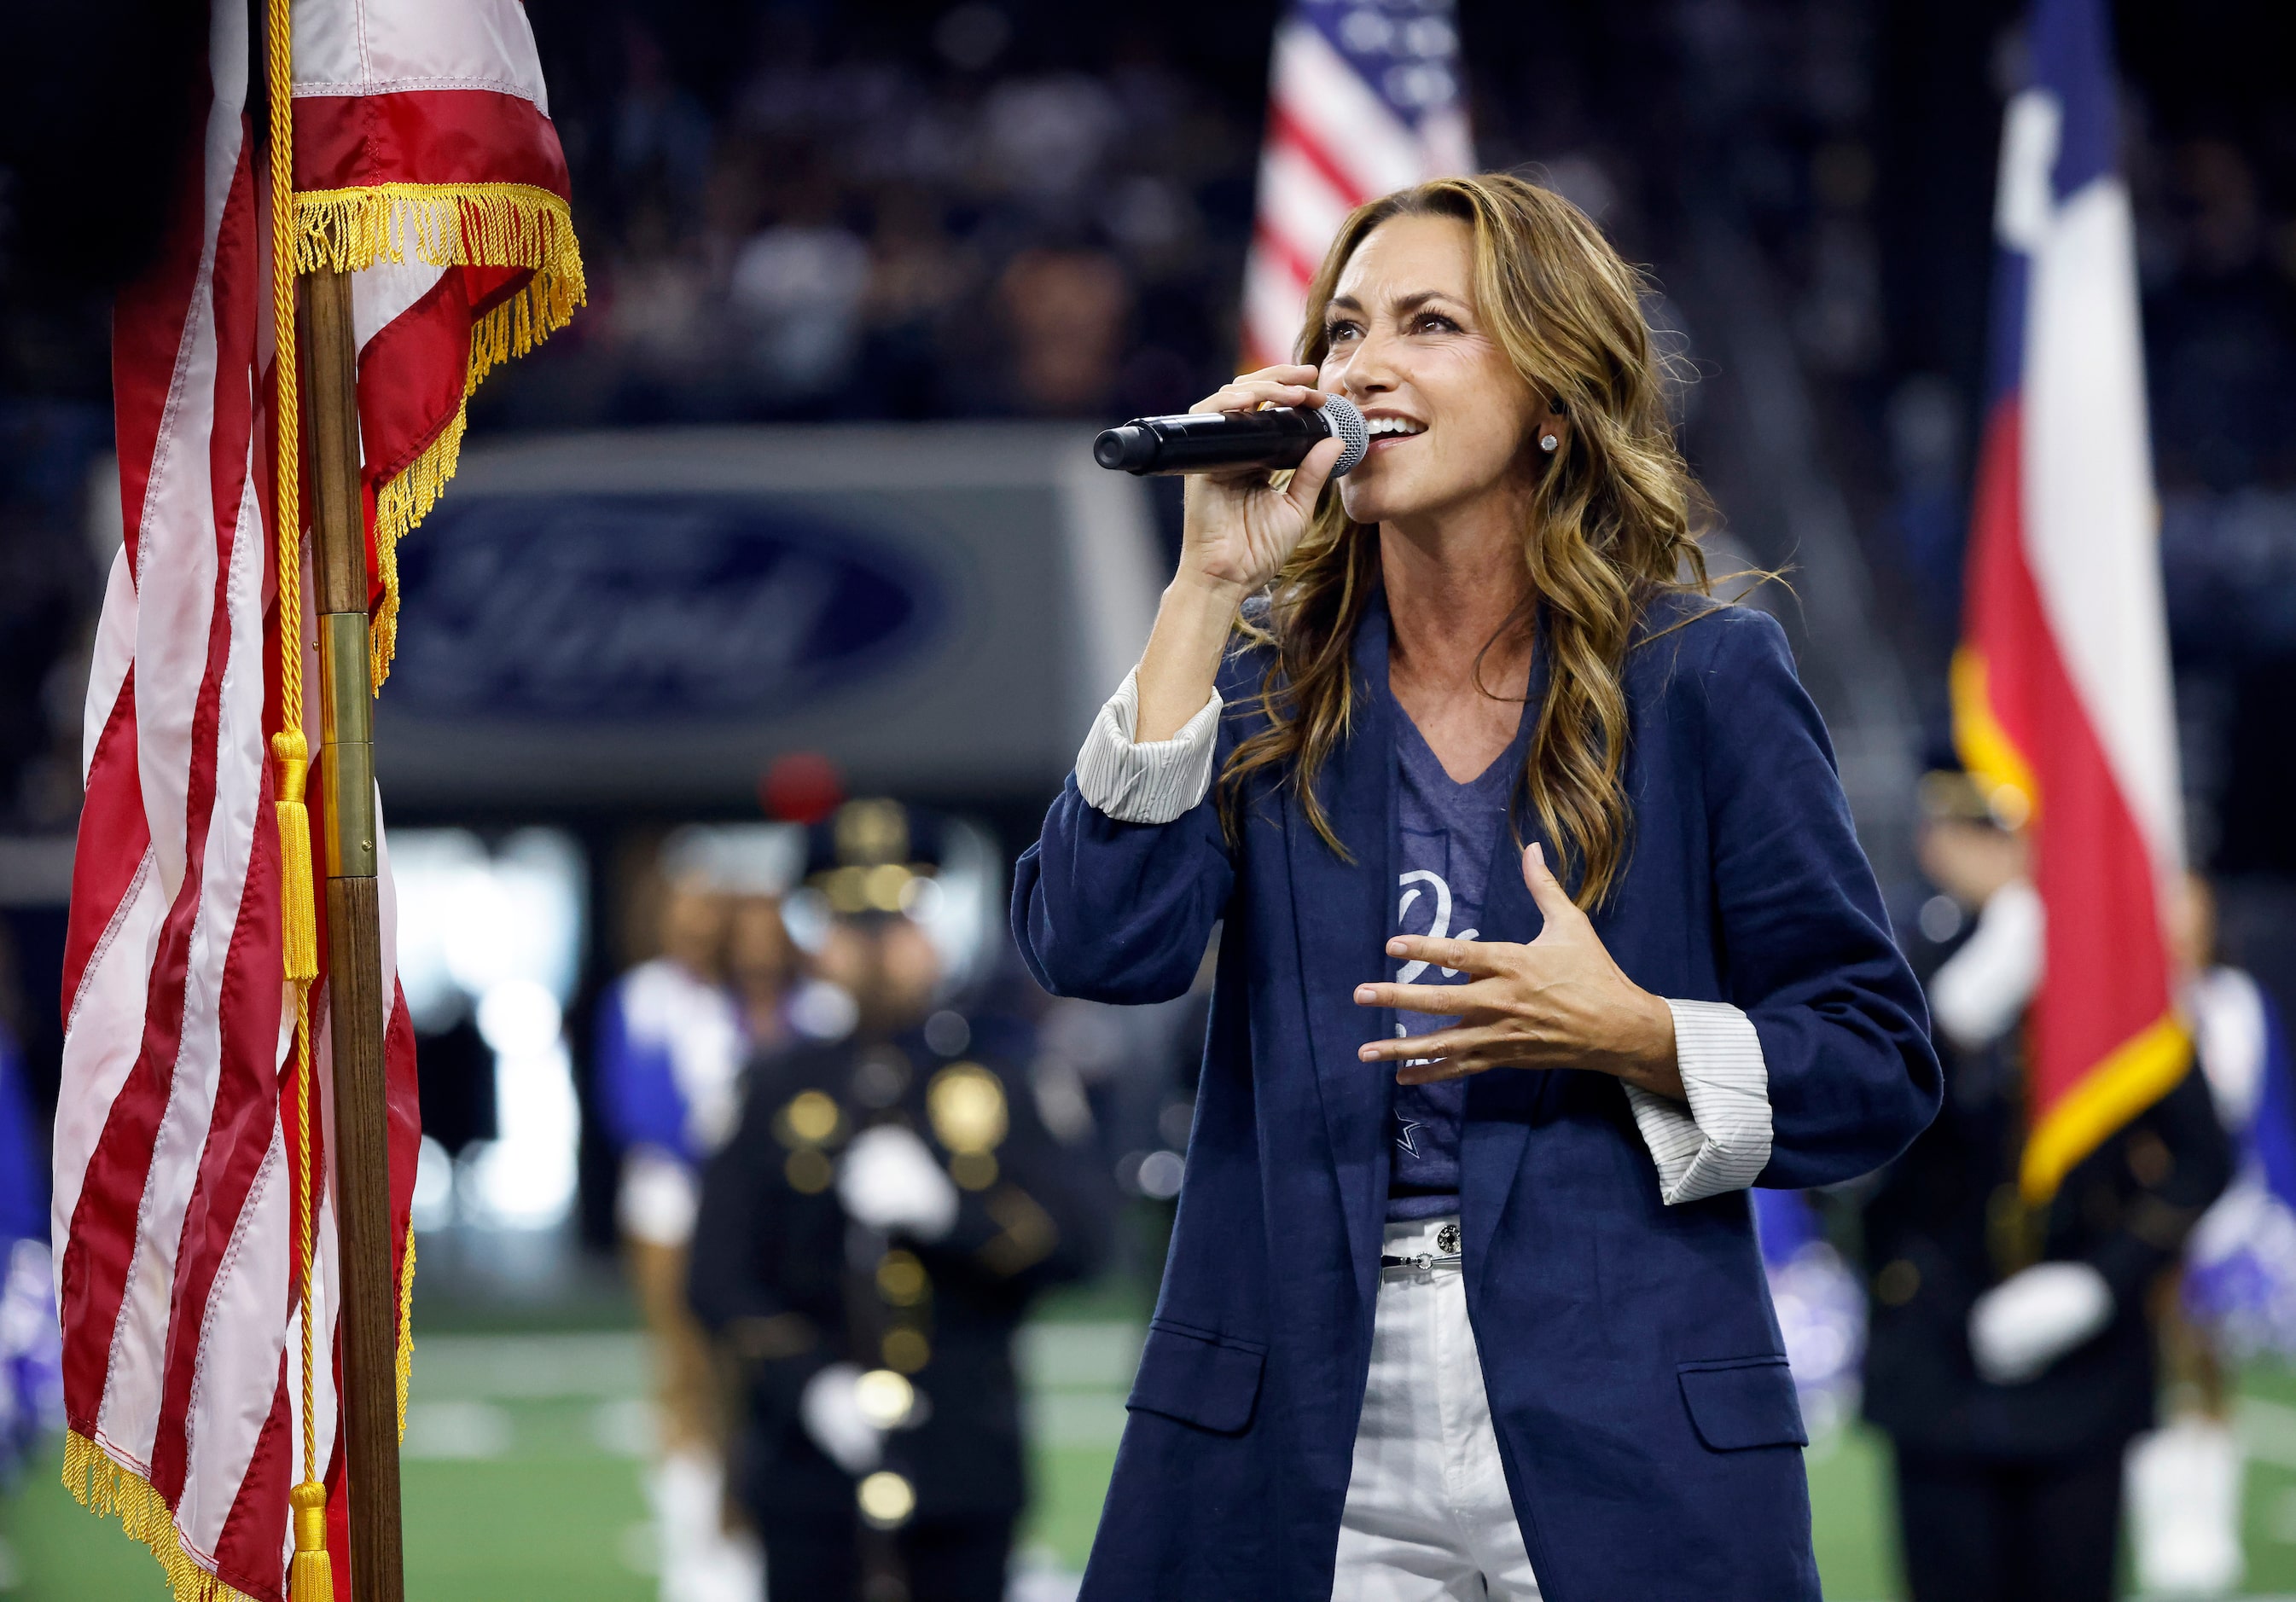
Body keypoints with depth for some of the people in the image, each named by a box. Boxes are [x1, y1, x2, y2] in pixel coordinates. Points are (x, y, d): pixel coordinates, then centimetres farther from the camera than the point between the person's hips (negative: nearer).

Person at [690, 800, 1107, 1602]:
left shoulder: (998, 1078, 7)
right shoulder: (778, 1090, 5)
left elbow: (1074, 1241, -1)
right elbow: (723, 1274, 1)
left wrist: (944, 1207, -18)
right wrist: (806, 1383, -15)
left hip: (965, 1461, 1)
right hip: (813, 1458, -1)